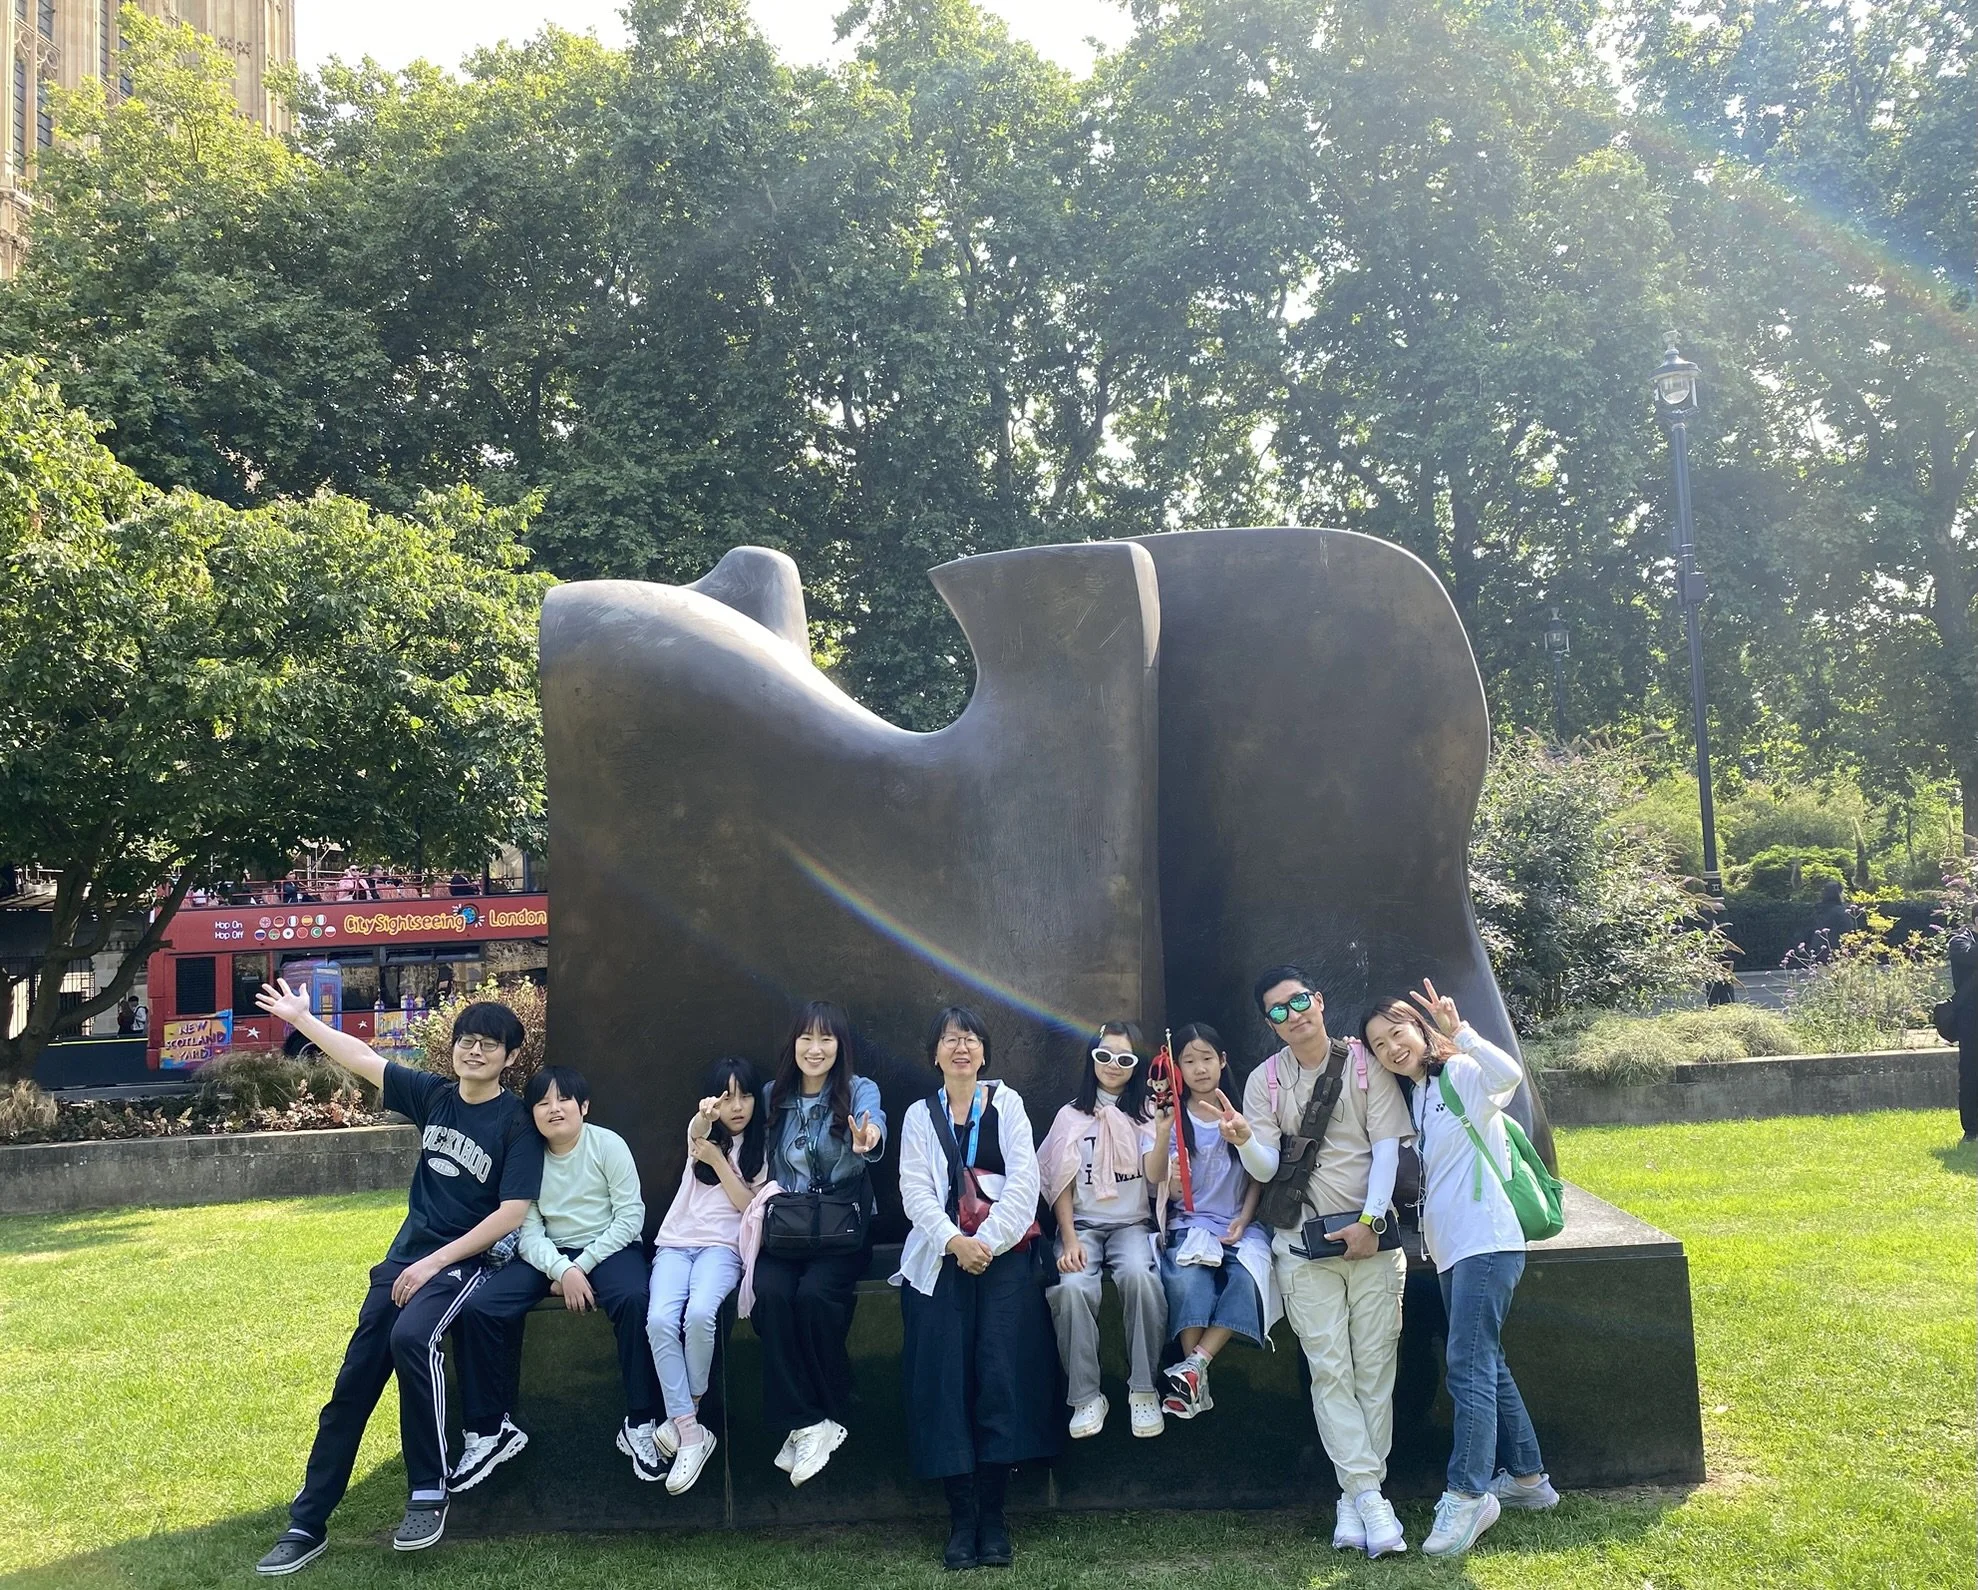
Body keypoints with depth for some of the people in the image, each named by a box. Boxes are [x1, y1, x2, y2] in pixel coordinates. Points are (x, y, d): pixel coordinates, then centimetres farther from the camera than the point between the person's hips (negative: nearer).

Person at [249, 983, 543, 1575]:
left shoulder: (517, 1123, -9)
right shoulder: (434, 1095, 7)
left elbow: (512, 1212, -15)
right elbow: (363, 1059, 14)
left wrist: (435, 1262, -17)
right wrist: (299, 1017, 17)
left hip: (465, 1260, -6)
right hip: (406, 1255, 6)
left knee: (410, 1336, -33)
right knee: (355, 1377, -1)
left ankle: (429, 1494, -19)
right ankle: (306, 1524, 8)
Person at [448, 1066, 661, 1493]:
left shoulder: (608, 1145, -6)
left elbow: (630, 1215, -9)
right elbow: (528, 1230, -4)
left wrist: (582, 1266, -17)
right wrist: (562, 1270, -23)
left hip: (609, 1247, -3)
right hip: (549, 1255, 3)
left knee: (634, 1299, -37)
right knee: (478, 1308, -19)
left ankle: (640, 1425, -25)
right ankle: (491, 1429, -6)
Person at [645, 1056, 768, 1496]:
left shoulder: (762, 1145, 12)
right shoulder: (702, 1133, 15)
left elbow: (752, 1206, 0)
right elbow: (697, 1130, -13)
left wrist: (717, 1159, -10)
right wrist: (706, 1116, -38)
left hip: (722, 1246, -2)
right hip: (676, 1243, 2)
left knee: (699, 1314, -33)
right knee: (660, 1319, -28)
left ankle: (684, 1414, -12)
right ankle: (691, 1432, -24)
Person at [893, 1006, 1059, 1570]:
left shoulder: (1006, 1103, 11)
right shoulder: (920, 1115, 15)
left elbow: (1023, 1179, 0)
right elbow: (915, 1189, 3)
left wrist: (986, 1243, -12)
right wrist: (954, 1243, -13)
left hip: (1004, 1247, -1)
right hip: (940, 1250, 1)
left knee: (999, 1367, -16)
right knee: (942, 1368, -13)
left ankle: (993, 1510, -8)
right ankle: (960, 1515, -8)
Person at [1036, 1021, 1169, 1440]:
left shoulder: (1146, 1113, 7)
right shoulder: (1072, 1116, 9)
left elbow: (1154, 1177, -8)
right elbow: (1061, 1186, 4)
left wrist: (1164, 1132, -24)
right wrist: (1069, 1240, -9)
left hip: (1132, 1224, 0)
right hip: (1082, 1225, 0)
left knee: (1138, 1275, -35)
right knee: (1072, 1288, -32)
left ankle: (1143, 1390, -23)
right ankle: (1086, 1397, -20)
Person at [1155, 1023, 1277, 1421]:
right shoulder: (1172, 1118, 5)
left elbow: (1258, 1175, 8)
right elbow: (1173, 1193, -1)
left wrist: (1244, 1220, -8)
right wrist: (1173, 1182, -23)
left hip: (1241, 1223, 1)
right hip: (1191, 1223, 0)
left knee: (1247, 1278, -32)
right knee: (1186, 1279, -33)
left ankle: (1194, 1365, -27)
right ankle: (1198, 1385, -24)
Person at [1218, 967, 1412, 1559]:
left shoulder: (1365, 1065, 0)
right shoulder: (1264, 1081, 4)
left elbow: (1386, 1147, -4)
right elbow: (1266, 1167, -2)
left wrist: (1369, 1221, -12)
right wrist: (1245, 1139, -25)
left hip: (1371, 1235, -1)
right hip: (1303, 1242, 1)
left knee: (1374, 1367, 0)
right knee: (1330, 1370, -4)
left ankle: (1355, 1497, 6)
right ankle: (1368, 1496, -2)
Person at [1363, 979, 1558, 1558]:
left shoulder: (1463, 1076, -8)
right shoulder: (1410, 1098, 15)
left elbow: (1510, 1074, -30)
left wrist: (1458, 1030, -34)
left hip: (1486, 1243, -9)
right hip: (1450, 1250, 9)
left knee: (1468, 1368, -12)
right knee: (1486, 1365, 16)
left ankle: (1468, 1497, -7)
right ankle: (1528, 1479, 28)